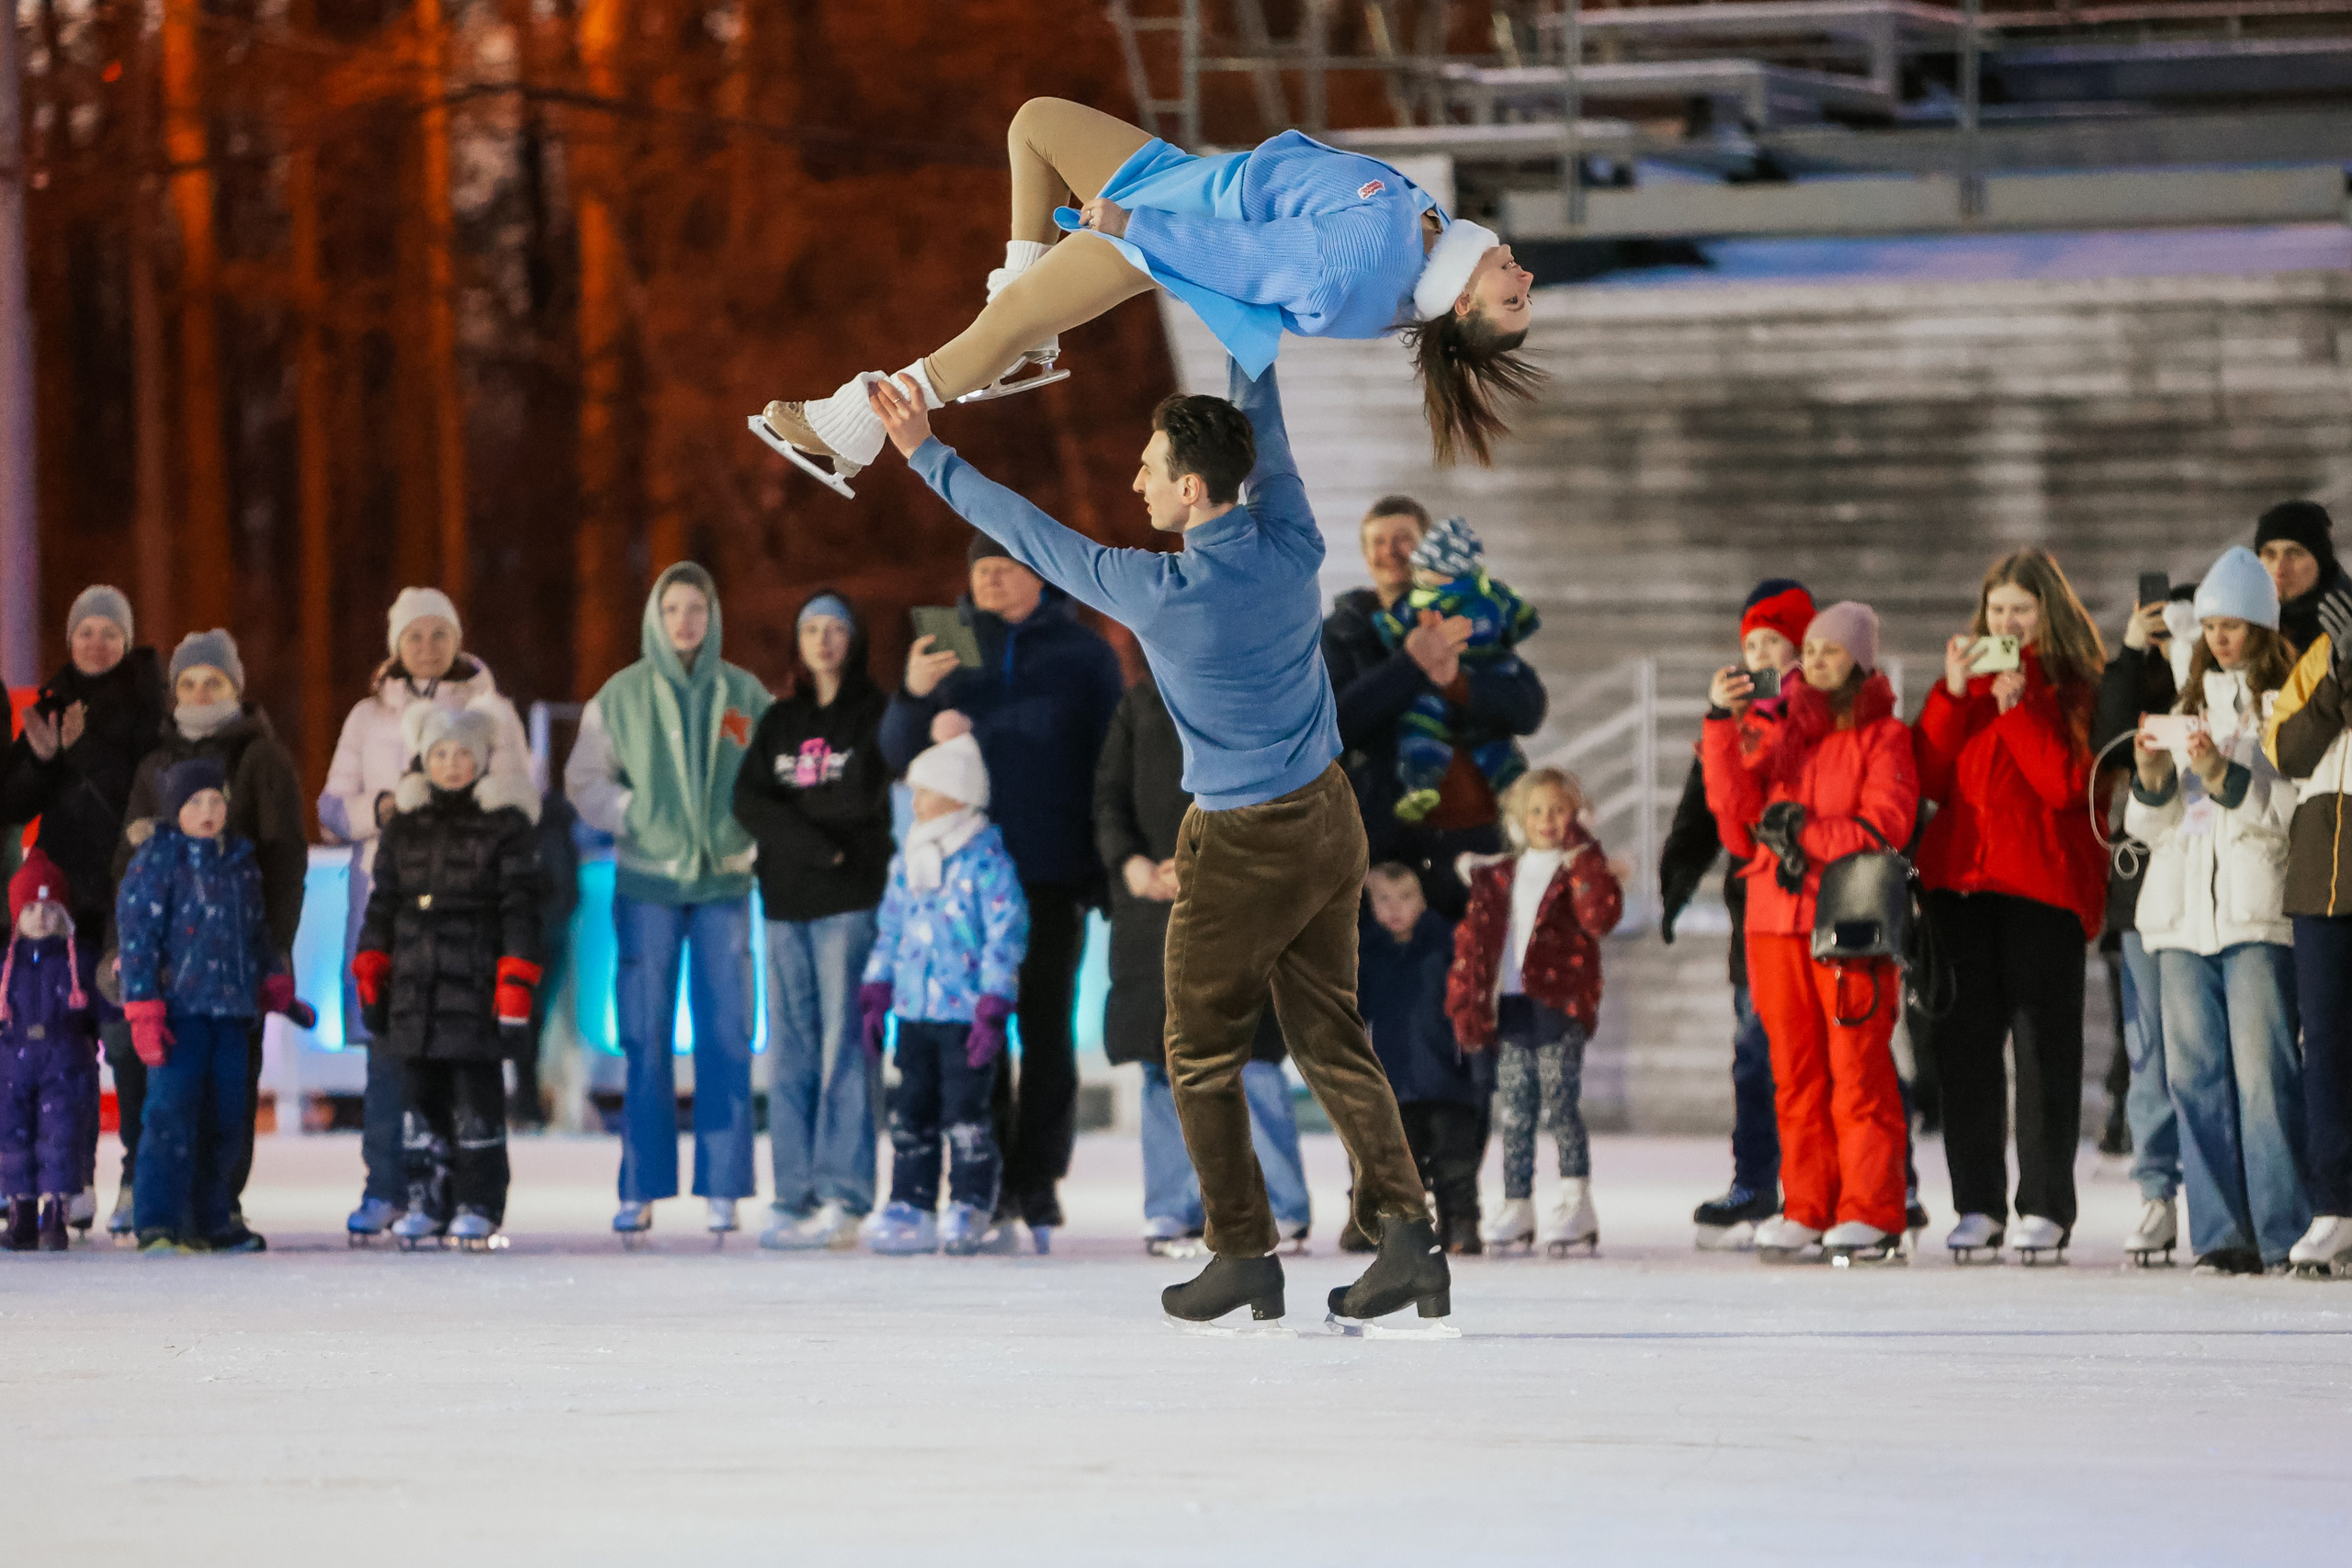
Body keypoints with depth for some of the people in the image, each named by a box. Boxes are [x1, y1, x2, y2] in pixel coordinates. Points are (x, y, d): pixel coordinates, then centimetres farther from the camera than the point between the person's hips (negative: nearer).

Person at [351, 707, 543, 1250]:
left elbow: (521, 908, -3)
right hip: (415, 985, 4)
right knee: (420, 1096, 6)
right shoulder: (404, 827, 13)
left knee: (477, 1097, -4)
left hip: (476, 982, -4)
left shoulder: (507, 824, 1)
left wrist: (516, 979, -9)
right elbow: (383, 903, 16)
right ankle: (425, 1200, 12)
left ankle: (479, 1205, 1)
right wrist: (369, 973, 10)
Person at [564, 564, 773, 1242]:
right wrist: (635, 817, -8)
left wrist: (754, 830, -7)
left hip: (725, 882, 1)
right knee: (645, 1039, -1)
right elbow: (585, 779, 7)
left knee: (726, 1034, -1)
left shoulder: (744, 696, 5)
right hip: (647, 885, -1)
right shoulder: (622, 696, 3)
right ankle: (640, 1190, 3)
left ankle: (723, 1187, 3)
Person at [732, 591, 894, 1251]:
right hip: (786, 900, 5)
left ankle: (844, 1199, -12)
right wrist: (813, 842, -10)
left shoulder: (876, 714, 4)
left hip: (849, 900, -5)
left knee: (843, 1044, -10)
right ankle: (795, 1200, 3)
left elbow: (863, 798, -9)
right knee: (789, 1053, 2)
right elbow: (748, 801, 2)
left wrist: (790, 810, -8)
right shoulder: (780, 722, 16)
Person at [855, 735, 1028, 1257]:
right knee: (911, 1112, 7)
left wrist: (993, 1009, -15)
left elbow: (1005, 934, -12)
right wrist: (874, 996, 15)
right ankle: (911, 1208, 12)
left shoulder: (985, 861, -10)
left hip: (965, 1014, -7)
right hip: (914, 1013, 7)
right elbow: (889, 929, 20)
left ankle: (970, 1209, 5)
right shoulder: (907, 864, 12)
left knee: (964, 1113, -2)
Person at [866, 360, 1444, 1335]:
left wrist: (928, 457, -1)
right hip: (1331, 823, 6)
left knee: (1202, 1053, 7)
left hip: (1241, 846, -6)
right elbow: (1267, 441, 12)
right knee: (1332, 1039, 9)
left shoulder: (1165, 595, -21)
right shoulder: (1292, 549, -7)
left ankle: (1246, 1257, 4)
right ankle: (1404, 1229, -2)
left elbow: (1033, 537, -11)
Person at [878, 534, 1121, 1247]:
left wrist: (1107, 869, -2)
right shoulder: (951, 648, 11)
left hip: (1051, 875, -2)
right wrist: (915, 696, -13)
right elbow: (899, 755, 8)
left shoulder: (1081, 653, 6)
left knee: (1046, 1030, 0)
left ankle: (1036, 1190, 2)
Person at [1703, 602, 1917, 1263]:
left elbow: (1887, 825, -9)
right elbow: (1735, 805, 2)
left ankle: (1871, 1214, -3)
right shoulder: (1776, 727, 14)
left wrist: (1806, 831, -14)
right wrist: (1722, 723, -7)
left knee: (1858, 1069, -6)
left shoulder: (1883, 736, 2)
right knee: (1794, 1072, 6)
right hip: (1775, 918, 4)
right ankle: (1807, 1211, 11)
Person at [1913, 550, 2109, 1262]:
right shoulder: (1969, 681, 15)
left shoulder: (2078, 688, 2)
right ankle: (1979, 1204, 6)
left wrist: (2018, 707, -13)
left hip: (2043, 883, -4)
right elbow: (1932, 778, 5)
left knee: (2043, 1042, -4)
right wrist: (1954, 694, -5)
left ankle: (2045, 1208, -1)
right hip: (1961, 877, 4)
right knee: (1965, 1038, 2)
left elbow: (2067, 784, -11)